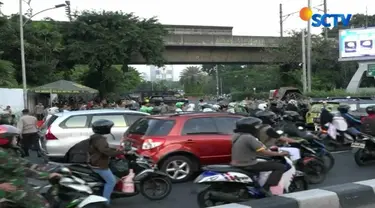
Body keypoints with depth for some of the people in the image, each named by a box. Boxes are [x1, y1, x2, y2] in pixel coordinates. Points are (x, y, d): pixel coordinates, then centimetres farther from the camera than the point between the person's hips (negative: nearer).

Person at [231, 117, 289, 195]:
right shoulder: (248, 138, -19)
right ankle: (265, 189, -12)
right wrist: (280, 154, -5)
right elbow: (263, 152, -17)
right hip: (247, 165, -10)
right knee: (280, 167, -8)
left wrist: (269, 149, 22)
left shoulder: (236, 136, 9)